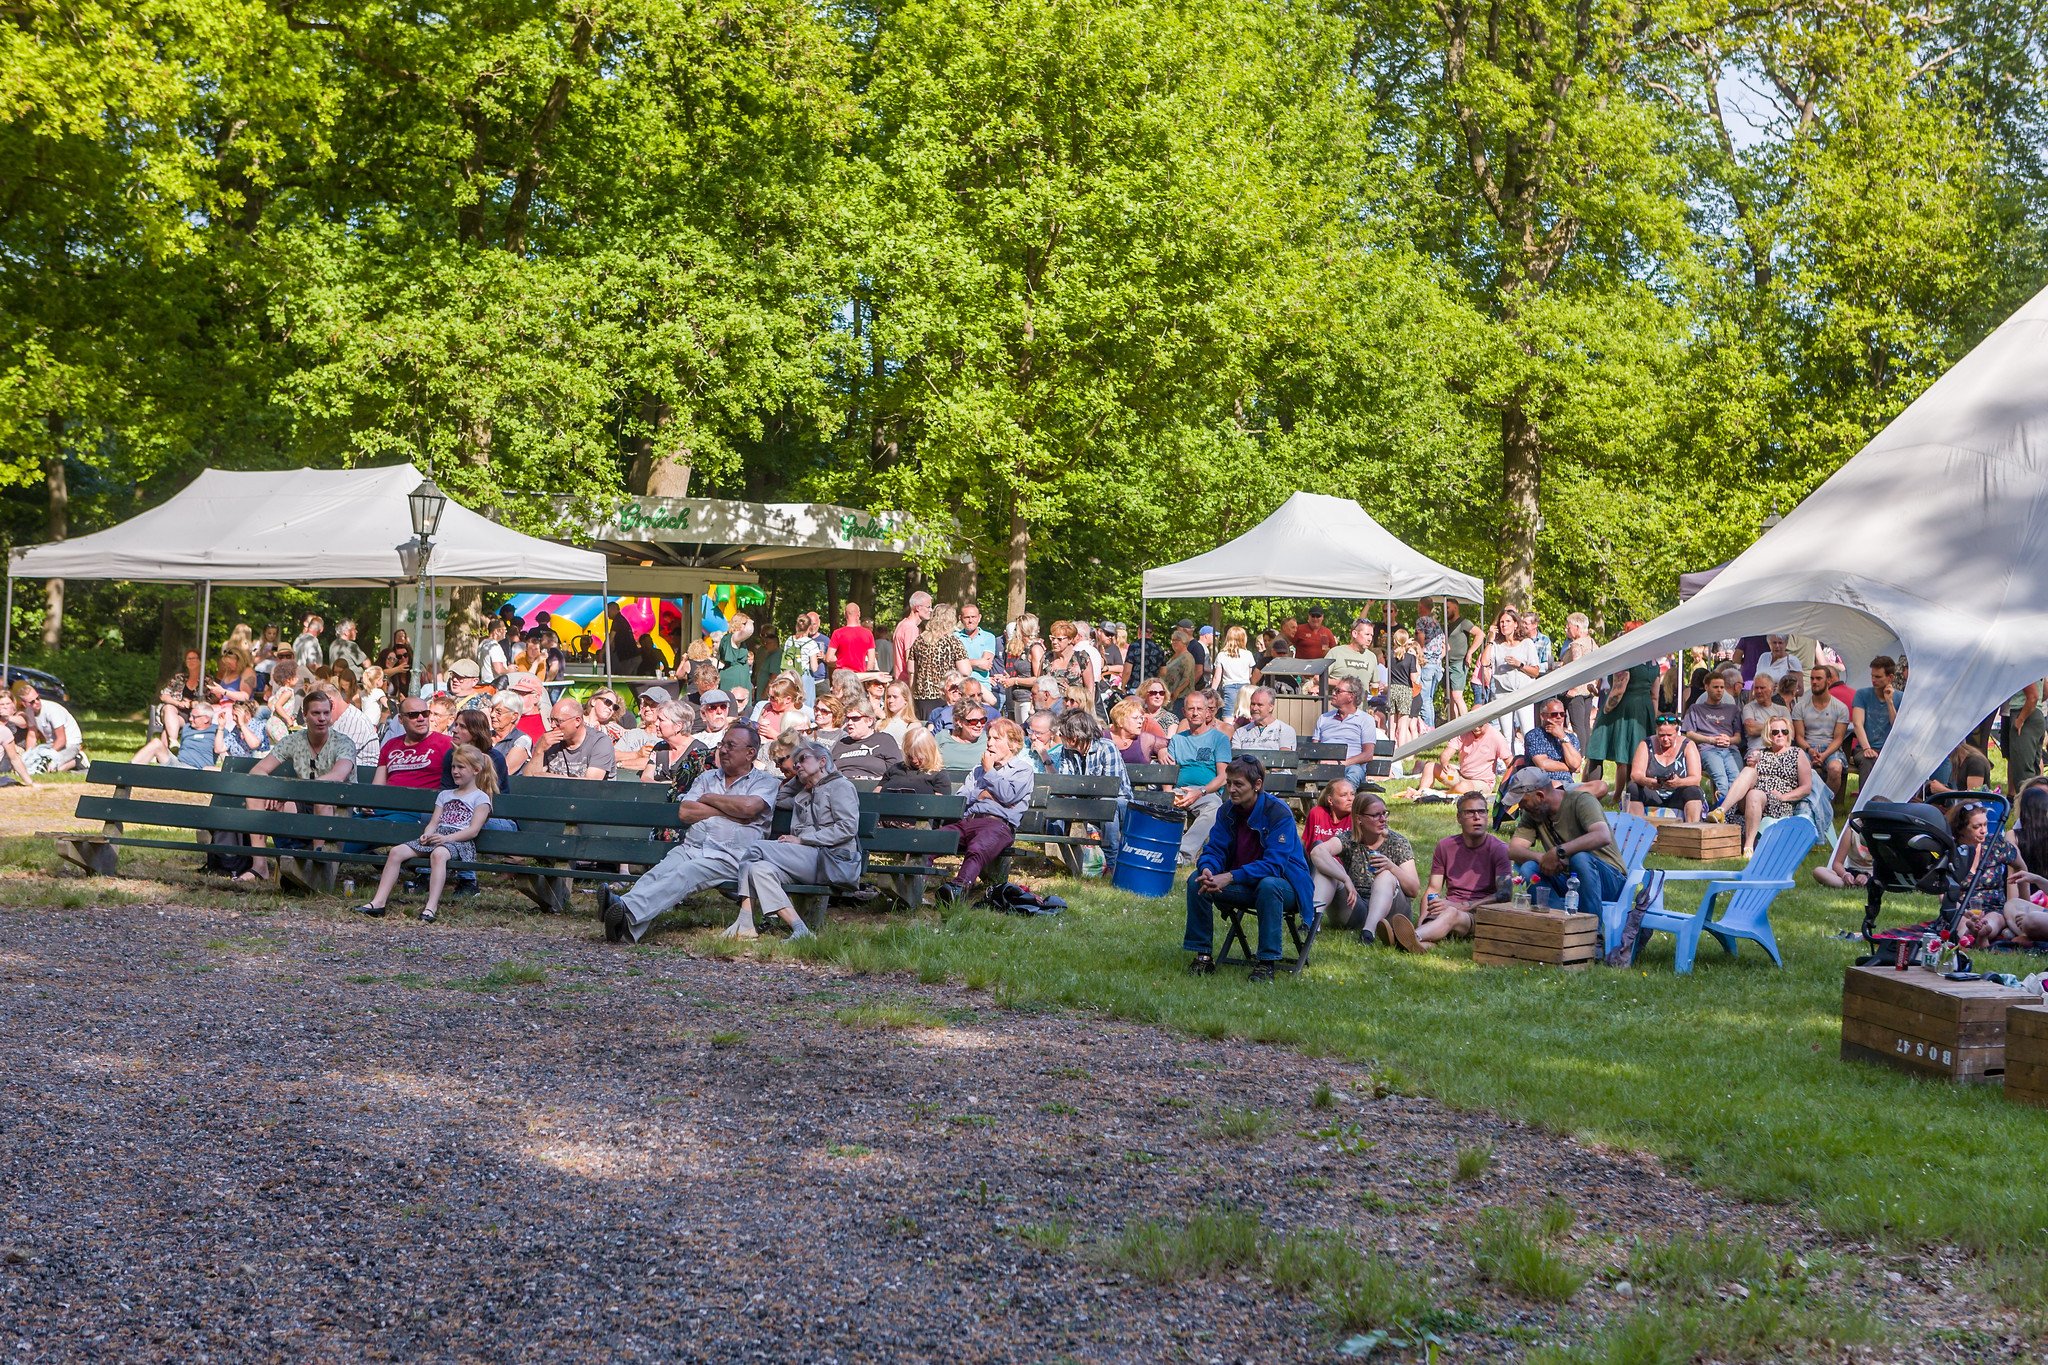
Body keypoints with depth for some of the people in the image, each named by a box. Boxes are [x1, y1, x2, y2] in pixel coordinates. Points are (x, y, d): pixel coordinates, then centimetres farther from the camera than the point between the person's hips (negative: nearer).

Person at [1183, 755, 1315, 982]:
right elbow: (1214, 850, -4)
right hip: (1244, 886, 5)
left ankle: (1266, 962, -30)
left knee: (1268, 886, -39)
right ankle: (1203, 954, -8)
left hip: (1283, 885, -5)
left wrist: (1230, 877, -36)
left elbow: (1274, 864, -28)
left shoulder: (1278, 812, -20)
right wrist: (1207, 869, -29)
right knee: (1197, 880, -15)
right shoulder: (1227, 812, -2)